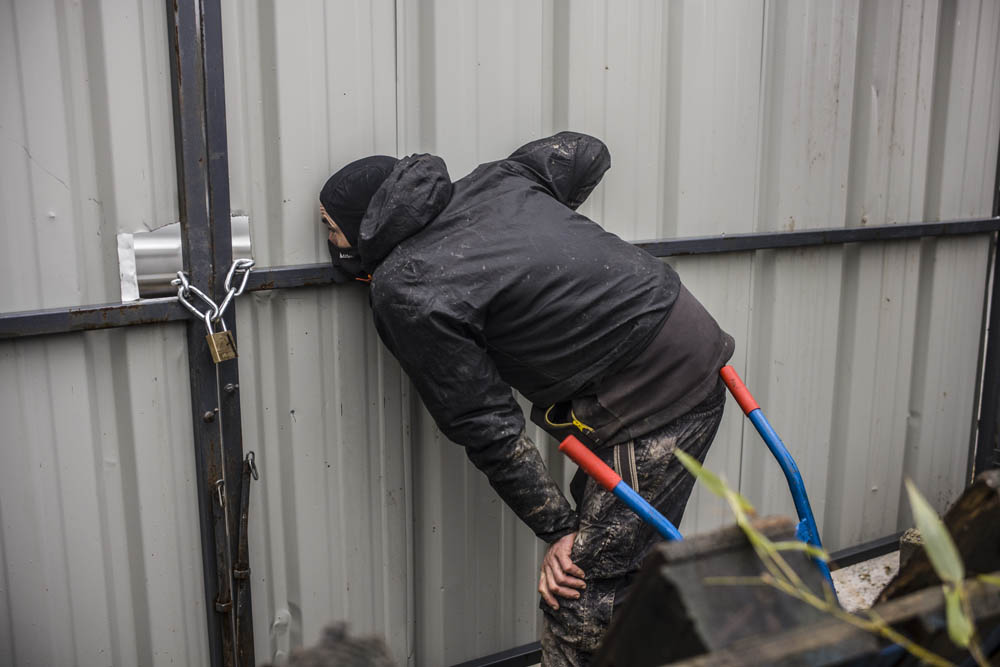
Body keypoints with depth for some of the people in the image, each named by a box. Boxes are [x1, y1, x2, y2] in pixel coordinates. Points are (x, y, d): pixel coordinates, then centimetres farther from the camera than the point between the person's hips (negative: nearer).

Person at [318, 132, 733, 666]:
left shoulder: (405, 294, -11)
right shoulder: (489, 181, 10)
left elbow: (487, 427, -11)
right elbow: (585, 151, 26)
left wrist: (556, 529, -1)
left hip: (653, 406, -10)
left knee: (580, 605, -2)